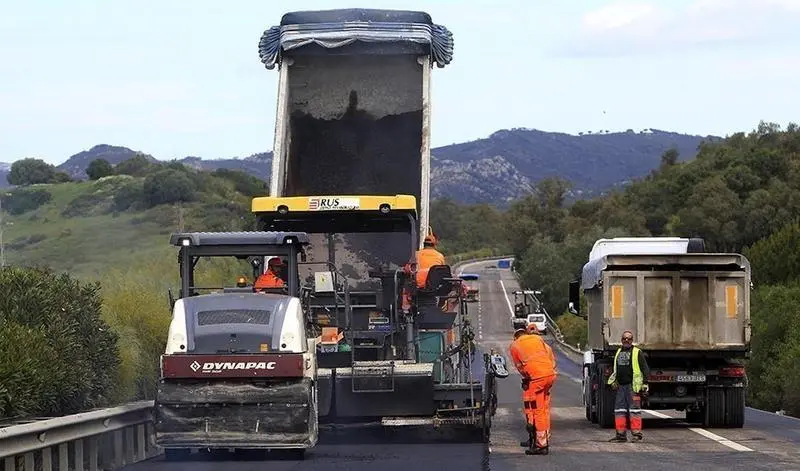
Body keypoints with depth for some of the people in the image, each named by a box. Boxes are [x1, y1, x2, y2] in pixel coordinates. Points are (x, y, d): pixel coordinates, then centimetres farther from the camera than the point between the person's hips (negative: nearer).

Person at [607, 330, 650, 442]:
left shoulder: (637, 353, -1)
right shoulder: (618, 352, 19)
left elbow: (645, 369, -4)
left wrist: (645, 384, -11)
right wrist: (613, 381, 17)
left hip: (633, 386, -7)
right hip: (621, 386, 7)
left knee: (634, 410, -8)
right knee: (619, 410, 6)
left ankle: (636, 434, -7)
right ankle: (621, 434, 11)